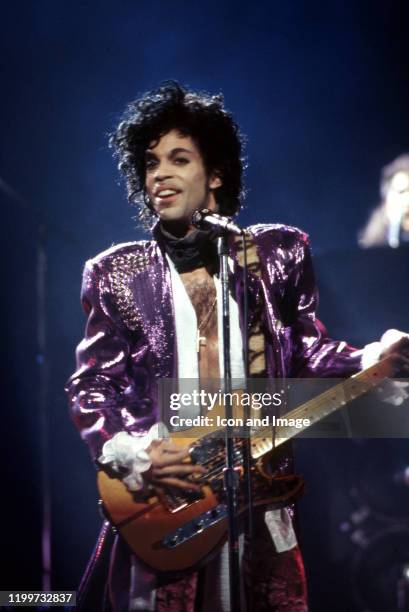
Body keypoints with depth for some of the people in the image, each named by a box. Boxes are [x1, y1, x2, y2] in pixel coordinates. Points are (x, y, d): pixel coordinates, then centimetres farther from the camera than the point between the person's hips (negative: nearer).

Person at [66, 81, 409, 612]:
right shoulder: (117, 274, 4)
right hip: (157, 495, -1)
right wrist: (131, 452, -14)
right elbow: (90, 385, 3)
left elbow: (306, 350, 10)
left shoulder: (278, 253, 6)